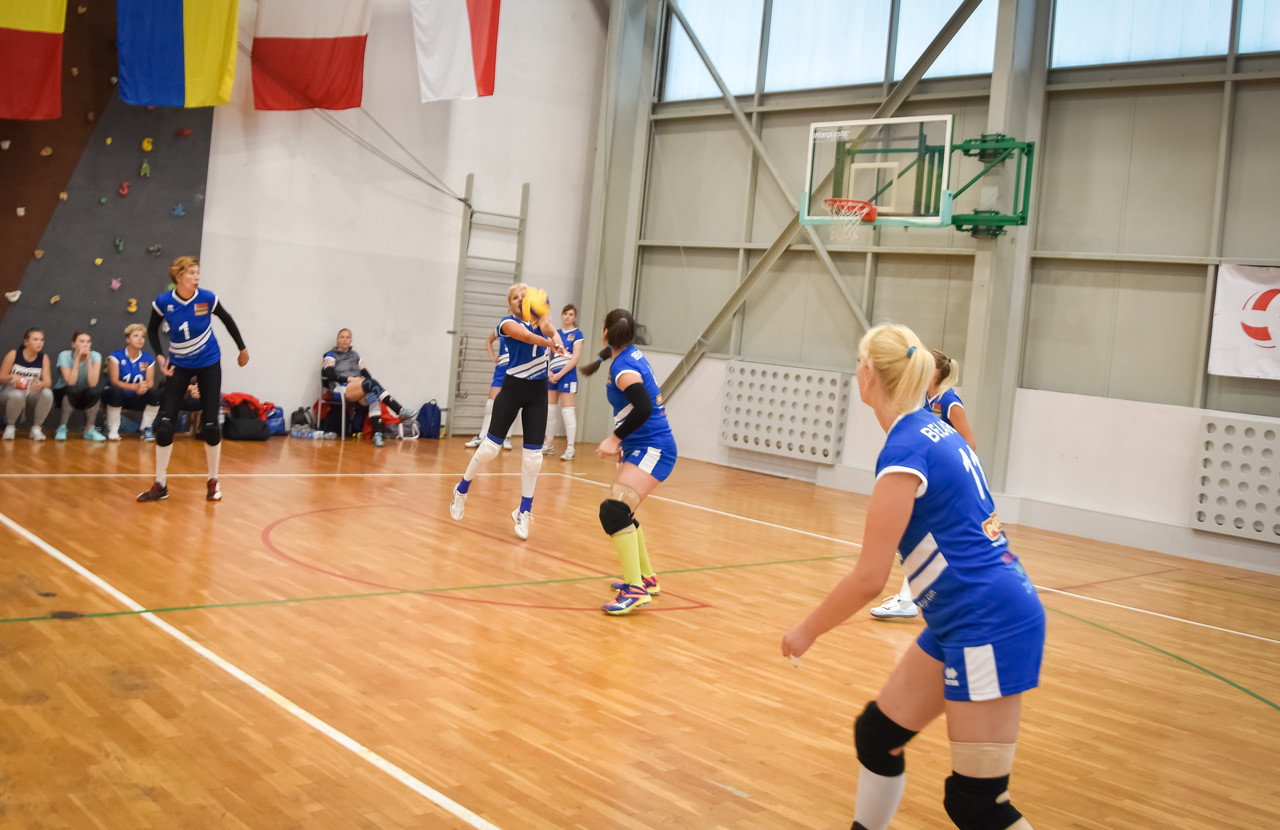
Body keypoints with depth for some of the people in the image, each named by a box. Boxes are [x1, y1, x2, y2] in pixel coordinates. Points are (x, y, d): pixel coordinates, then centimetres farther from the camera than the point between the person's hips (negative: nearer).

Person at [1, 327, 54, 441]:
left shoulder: (44, 358, 0)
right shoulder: (13, 354, -5)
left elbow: (48, 382, -8)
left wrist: (41, 384, -32)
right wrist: (11, 377, -25)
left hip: (32, 394, 2)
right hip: (11, 390, -2)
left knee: (47, 393, -31)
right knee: (17, 395, -39)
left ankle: (36, 427, -12)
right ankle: (10, 426, -10)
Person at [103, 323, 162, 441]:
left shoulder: (148, 358, 4)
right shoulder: (116, 356, -6)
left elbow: (150, 382, -5)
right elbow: (114, 381, -18)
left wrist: (144, 387, -32)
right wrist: (135, 386, -35)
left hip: (136, 400, 3)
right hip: (117, 396, -3)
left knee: (155, 393, -26)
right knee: (116, 391, -37)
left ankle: (146, 429, -8)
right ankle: (112, 430, -19)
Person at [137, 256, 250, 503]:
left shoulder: (207, 298, -15)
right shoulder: (163, 302, -14)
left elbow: (227, 320, 3)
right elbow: (152, 329, 5)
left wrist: (242, 349, 12)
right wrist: (160, 356, -10)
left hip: (209, 364, -1)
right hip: (179, 366, 1)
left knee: (211, 425, -3)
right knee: (165, 424, -7)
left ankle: (213, 481, 16)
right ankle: (160, 485, 5)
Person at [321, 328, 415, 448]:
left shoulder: (355, 354, 28)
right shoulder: (331, 355, 14)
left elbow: (365, 373, 21)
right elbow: (330, 375, -2)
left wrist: (364, 379, -2)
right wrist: (349, 379, -12)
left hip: (356, 392, 4)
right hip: (340, 389, -4)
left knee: (373, 396, -34)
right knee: (371, 383, -34)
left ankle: (377, 433, -49)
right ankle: (400, 411, -45)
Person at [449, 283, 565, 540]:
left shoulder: (539, 319, 8)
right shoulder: (508, 322, -4)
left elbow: (550, 330, -17)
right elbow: (526, 335, -27)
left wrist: (556, 341, -41)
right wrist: (547, 342, -48)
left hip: (538, 392, 3)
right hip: (513, 387, -3)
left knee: (533, 455, 1)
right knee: (491, 444, -1)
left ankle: (524, 512, 13)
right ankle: (461, 491, 21)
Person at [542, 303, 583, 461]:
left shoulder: (576, 333, -2)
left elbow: (575, 358, -10)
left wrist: (559, 374, -13)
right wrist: (548, 373, -3)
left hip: (567, 375, -6)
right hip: (552, 376, 6)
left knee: (567, 410, -9)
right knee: (549, 409, 8)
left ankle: (570, 448, -8)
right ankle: (549, 444, 19)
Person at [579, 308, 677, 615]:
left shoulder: (623, 369, -20)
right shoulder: (630, 352, 7)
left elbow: (644, 408, -33)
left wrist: (615, 439, -28)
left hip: (651, 448, -11)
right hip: (640, 446, 11)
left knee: (614, 510, -25)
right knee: (621, 510, 23)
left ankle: (636, 590, -27)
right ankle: (646, 577, 37)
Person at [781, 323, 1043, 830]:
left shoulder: (903, 451, -17)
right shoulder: (937, 431, 9)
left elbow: (868, 579, -17)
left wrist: (806, 632, -3)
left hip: (989, 626, -9)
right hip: (966, 622, 9)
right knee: (876, 734, 16)